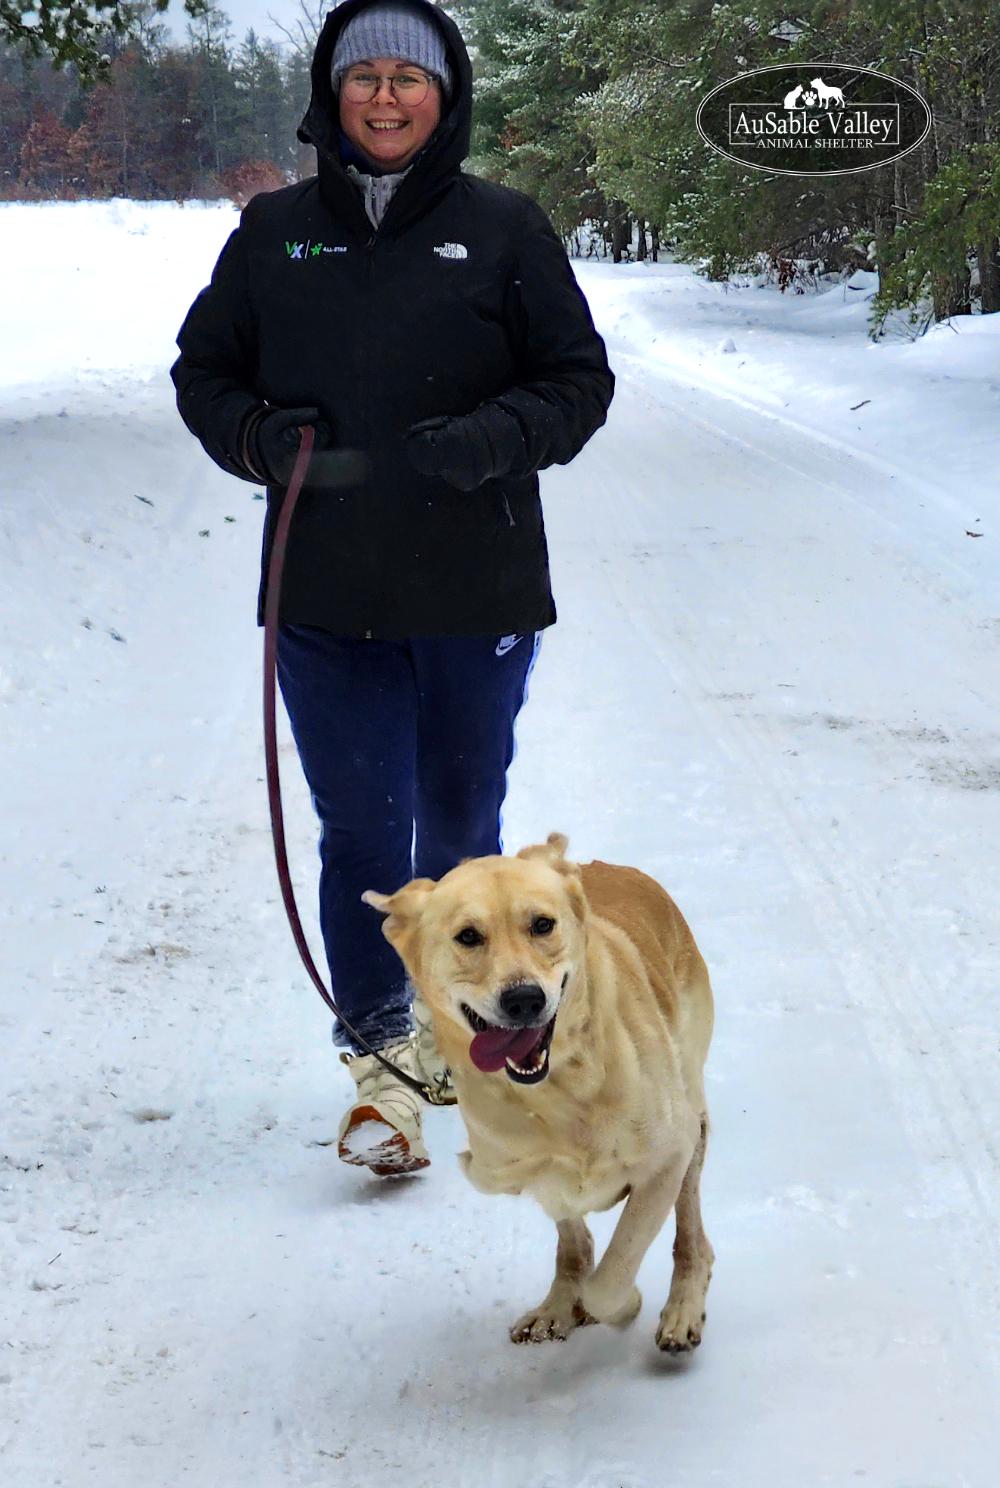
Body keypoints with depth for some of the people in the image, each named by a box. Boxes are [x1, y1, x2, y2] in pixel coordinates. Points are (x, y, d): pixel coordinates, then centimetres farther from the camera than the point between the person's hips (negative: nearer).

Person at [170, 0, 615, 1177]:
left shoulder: (505, 229, -1)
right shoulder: (275, 233, 4)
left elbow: (580, 379, 1)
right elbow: (203, 368, 13)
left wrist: (495, 439, -18)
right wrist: (257, 436, -8)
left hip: (477, 593, 0)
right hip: (324, 595, 1)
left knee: (460, 826, 14)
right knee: (360, 835, 0)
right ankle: (380, 1059, 8)